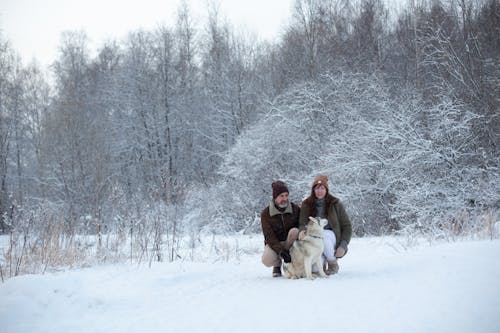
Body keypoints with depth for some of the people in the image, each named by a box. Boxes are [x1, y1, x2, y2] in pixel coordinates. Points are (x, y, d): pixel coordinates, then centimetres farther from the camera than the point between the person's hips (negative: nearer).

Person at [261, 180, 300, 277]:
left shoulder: (295, 208, -7)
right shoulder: (266, 214, -11)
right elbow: (269, 236, -17)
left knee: (294, 231, -32)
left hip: (290, 243, 1)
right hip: (274, 243, -1)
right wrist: (281, 251, -32)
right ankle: (277, 264, 7)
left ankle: (290, 263, -14)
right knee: (267, 260, -33)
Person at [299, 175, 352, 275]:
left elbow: (347, 226, 1)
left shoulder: (335, 204, -1)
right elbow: (302, 223, -5)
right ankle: (322, 261, 12)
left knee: (324, 234, -38)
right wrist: (302, 231, -31)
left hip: (332, 238, -1)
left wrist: (343, 246, -10)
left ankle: (333, 263, -12)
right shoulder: (306, 205, 3)